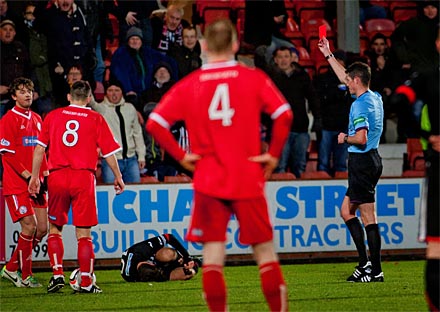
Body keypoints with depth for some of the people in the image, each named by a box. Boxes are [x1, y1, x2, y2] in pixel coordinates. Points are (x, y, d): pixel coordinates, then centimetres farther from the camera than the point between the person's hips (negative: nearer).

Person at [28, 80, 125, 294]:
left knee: (55, 228, 16)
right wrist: (118, 177, 14)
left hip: (57, 177, 2)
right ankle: (86, 282, 1)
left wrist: (35, 176, 14)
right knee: (84, 234, 2)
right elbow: (109, 152, 3)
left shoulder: (53, 116, 8)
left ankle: (57, 274, 4)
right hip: (84, 177, -1)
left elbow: (40, 148, 7)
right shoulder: (95, 119, 3)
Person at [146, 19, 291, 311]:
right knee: (265, 251, 8)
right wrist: (274, 155, -2)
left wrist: (181, 156, 2)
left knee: (213, 256, 1)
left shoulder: (188, 85, 2)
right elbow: (284, 114, -11)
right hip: (248, 180, -1)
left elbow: (155, 123, -4)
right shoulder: (254, 78, -1)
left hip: (208, 182, 1)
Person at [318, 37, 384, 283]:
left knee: (369, 217, -7)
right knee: (347, 211, 15)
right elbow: (345, 77, 26)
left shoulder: (360, 105, -16)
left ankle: (375, 270, -6)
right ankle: (366, 263, 10)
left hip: (362, 162, -10)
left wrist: (345, 138, -6)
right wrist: (329, 55, 32)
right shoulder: (375, 98, 12)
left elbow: (361, 138, -27)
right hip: (372, 159, 10)